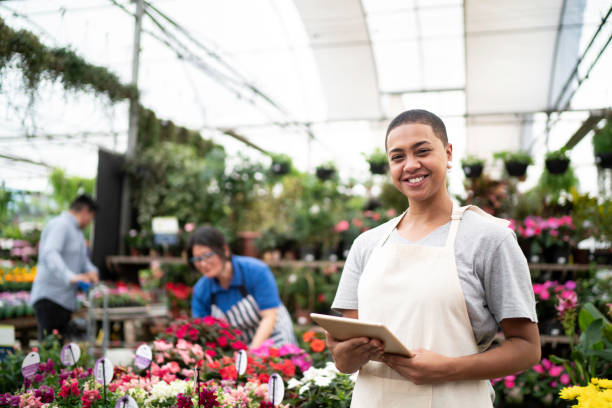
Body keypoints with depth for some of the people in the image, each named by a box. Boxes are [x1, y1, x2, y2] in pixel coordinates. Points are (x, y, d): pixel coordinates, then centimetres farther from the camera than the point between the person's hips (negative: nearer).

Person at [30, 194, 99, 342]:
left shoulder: (76, 230, 21)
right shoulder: (60, 224, -11)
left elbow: (83, 259, 25)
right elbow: (49, 254, -27)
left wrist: (91, 270, 2)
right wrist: (71, 276, -41)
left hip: (65, 300, 10)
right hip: (49, 298, -10)